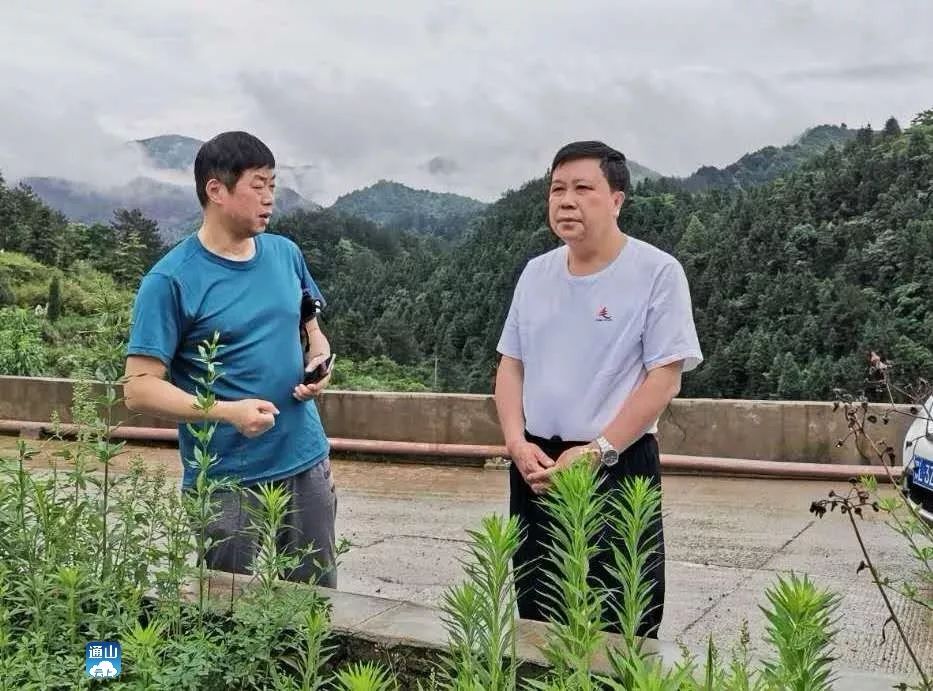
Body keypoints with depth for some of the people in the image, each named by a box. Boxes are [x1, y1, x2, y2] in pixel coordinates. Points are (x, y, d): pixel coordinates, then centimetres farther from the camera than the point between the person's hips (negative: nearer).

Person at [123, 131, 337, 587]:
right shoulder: (172, 280, -12)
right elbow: (140, 389, -14)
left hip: (307, 464, 5)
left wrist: (319, 359, -4)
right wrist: (228, 412, -25)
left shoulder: (286, 254, 5)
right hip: (225, 482, -5)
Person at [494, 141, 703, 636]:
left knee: (618, 630, 1)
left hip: (618, 468, -5)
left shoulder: (657, 272, -9)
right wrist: (517, 442, -5)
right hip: (536, 468, 5)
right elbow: (511, 364, 11)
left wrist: (596, 452, -18)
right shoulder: (536, 272, 8)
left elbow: (664, 379, -12)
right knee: (537, 617, 16)